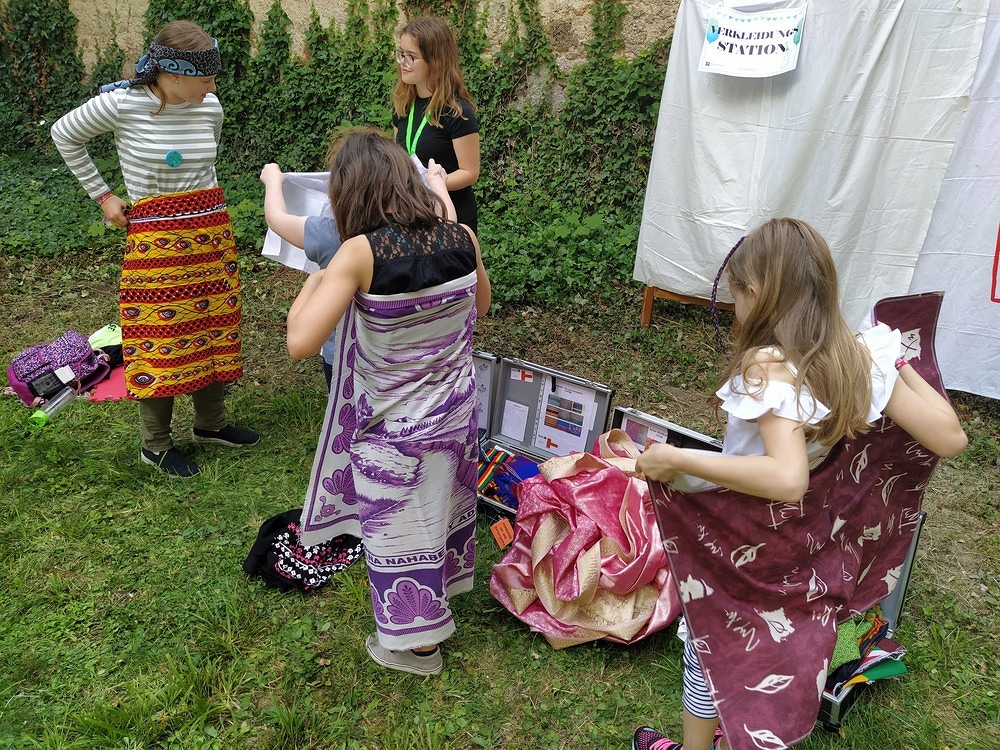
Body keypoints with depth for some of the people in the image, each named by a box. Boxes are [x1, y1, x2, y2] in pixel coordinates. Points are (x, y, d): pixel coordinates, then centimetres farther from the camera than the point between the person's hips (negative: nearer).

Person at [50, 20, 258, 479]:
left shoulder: (210, 108, 1)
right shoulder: (122, 104, -12)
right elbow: (64, 134, 5)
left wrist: (200, 199, 13)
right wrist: (102, 195, 4)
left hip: (211, 232, 5)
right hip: (155, 239, -5)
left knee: (212, 327, 12)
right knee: (160, 336, 1)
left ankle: (211, 423, 30)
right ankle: (155, 445, 16)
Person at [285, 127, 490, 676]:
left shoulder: (361, 253, -25)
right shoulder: (462, 240, -10)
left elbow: (301, 344, -28)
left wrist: (313, 285, -10)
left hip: (393, 427, -5)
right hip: (455, 413, 5)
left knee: (398, 527, 16)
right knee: (443, 503, 28)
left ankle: (416, 642, 36)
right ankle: (444, 589, 54)